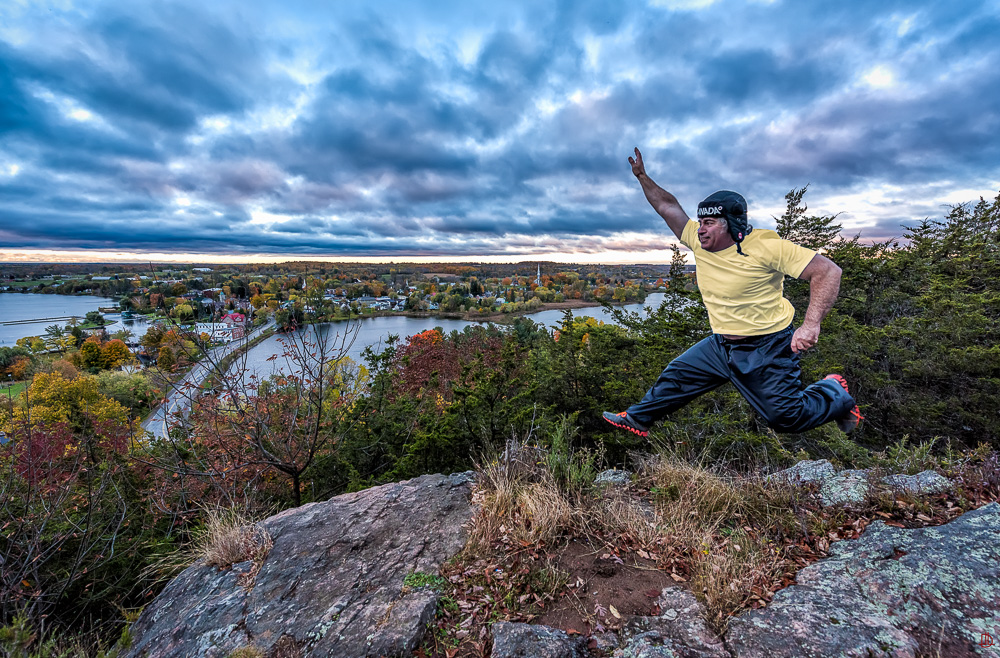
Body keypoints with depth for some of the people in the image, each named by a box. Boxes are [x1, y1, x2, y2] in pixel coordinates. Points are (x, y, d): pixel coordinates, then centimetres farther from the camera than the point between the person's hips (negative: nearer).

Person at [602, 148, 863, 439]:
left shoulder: (765, 245, -21)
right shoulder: (699, 241, -4)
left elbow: (828, 271, -20)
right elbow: (667, 205, 6)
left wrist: (811, 324, -31)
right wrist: (642, 177, 2)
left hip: (766, 349, -6)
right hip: (720, 346, 6)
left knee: (787, 417, -1)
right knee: (676, 376, 10)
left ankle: (834, 392, 28)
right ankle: (637, 419, 28)